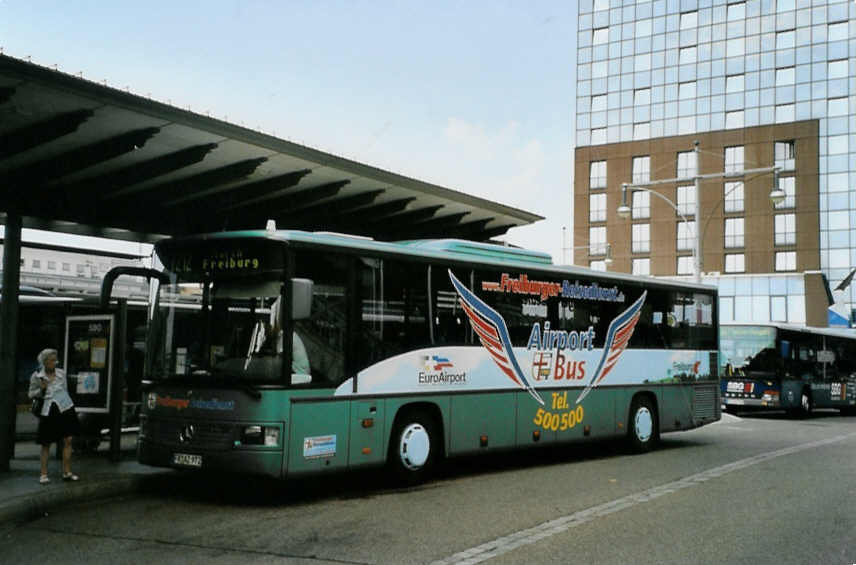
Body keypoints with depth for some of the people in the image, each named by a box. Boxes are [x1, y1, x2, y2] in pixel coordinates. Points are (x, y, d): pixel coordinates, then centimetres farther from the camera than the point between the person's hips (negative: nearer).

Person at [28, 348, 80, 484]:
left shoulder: (61, 373, 5)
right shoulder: (36, 376, -3)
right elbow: (31, 394, 5)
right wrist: (41, 389, -14)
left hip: (65, 408, 3)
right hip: (49, 411, -2)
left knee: (68, 440, 0)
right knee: (46, 444, 5)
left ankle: (67, 472, 8)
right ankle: (44, 474, 14)